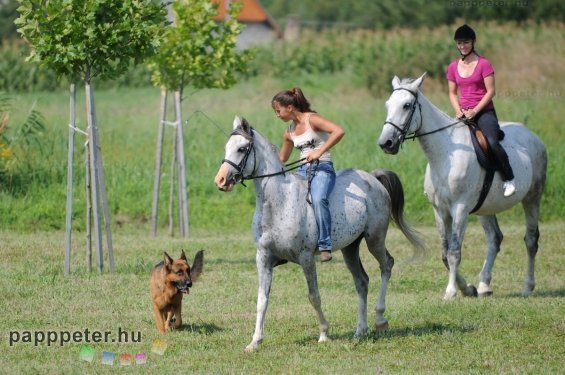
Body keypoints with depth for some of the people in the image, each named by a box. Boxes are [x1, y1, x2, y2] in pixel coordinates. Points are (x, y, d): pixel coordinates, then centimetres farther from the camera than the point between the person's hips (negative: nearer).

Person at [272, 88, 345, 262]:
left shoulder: (311, 120, -6)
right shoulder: (289, 132, 16)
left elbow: (339, 131, -22)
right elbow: (282, 159, 32)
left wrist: (319, 151, -27)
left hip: (322, 168, -8)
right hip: (303, 170, 8)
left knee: (318, 199, -35)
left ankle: (325, 246, -34)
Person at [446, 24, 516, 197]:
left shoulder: (483, 64, -5)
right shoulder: (453, 67, 9)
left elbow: (491, 91, -8)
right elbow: (452, 93, 15)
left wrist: (474, 111, -15)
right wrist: (458, 110, -5)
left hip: (484, 112, -5)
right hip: (464, 115, 5)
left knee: (492, 143, -29)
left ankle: (509, 179, -15)